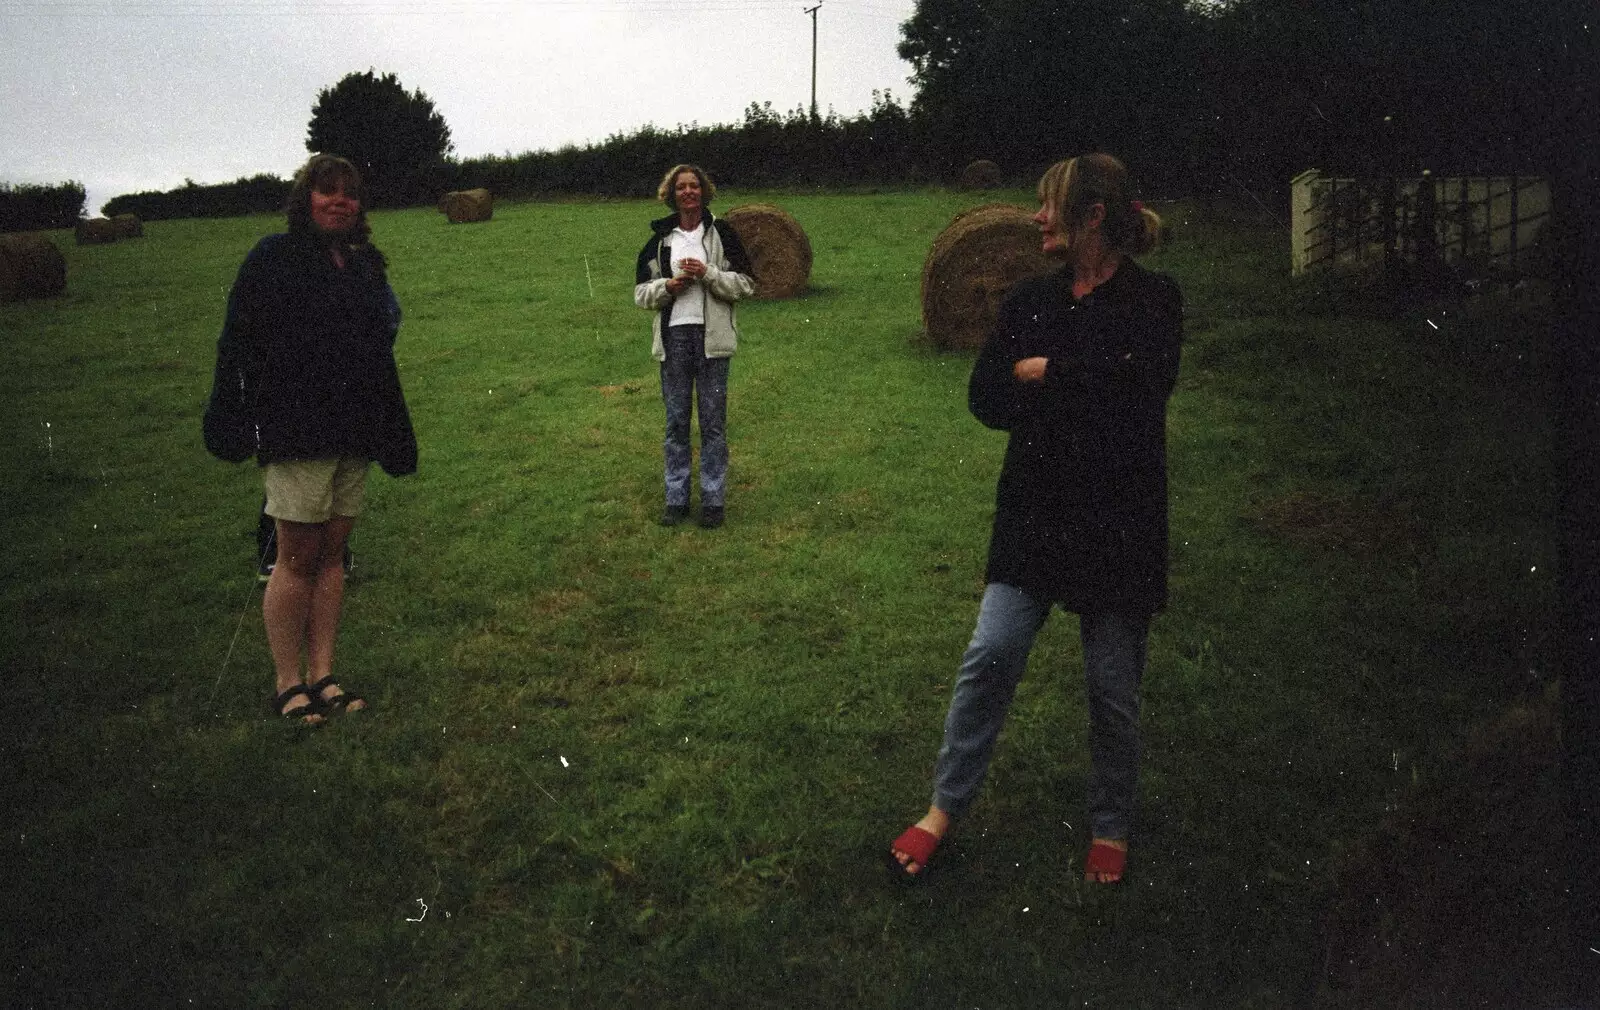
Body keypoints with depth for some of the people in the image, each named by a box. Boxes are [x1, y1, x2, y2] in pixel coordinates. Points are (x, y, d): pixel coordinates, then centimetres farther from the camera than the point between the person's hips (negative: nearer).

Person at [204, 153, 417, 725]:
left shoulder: (365, 266, 14)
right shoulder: (274, 258, -3)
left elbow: (380, 351, 19)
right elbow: (237, 345, -7)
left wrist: (394, 433, 15)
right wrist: (232, 425, -15)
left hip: (353, 435, 6)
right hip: (295, 434, -5)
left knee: (332, 553, 8)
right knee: (298, 557, -2)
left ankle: (322, 678, 15)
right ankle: (288, 685, 9)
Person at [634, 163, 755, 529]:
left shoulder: (721, 233, 3)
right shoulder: (659, 238, 9)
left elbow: (745, 283, -1)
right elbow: (641, 292, 10)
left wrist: (708, 273, -14)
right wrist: (668, 286, -9)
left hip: (711, 337, -2)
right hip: (673, 337, 2)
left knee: (713, 420, 1)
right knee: (676, 420, 6)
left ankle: (713, 499, 10)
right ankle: (676, 498, 15)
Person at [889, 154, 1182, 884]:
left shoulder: (1152, 302, -4)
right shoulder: (1030, 300, 8)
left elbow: (1139, 391, -19)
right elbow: (986, 399, -1)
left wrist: (1045, 374, -9)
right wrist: (1090, 389, -12)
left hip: (1119, 522, -3)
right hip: (1034, 511, 3)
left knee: (1113, 685, 8)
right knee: (990, 656, -2)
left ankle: (1110, 828, 27)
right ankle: (944, 808, 13)